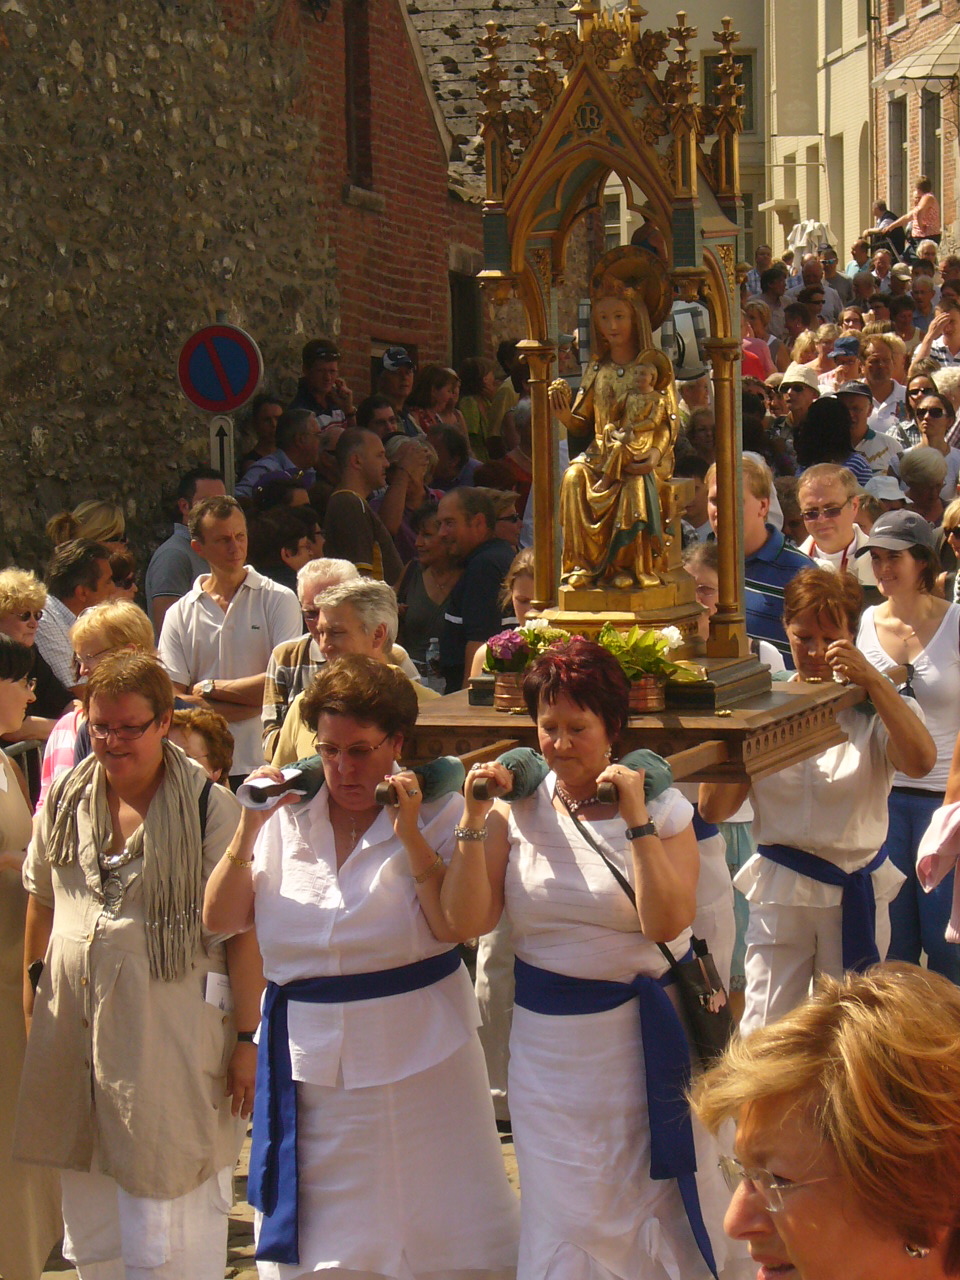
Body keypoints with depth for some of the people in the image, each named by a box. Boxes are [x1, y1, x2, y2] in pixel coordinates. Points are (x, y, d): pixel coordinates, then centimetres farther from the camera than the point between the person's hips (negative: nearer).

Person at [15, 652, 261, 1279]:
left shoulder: (209, 807, -11)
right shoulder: (67, 799, 5)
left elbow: (242, 933, -11)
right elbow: (41, 898, 20)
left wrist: (247, 1039, -11)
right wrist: (26, 976, 23)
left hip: (171, 1032, -5)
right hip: (72, 1022, 5)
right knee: (89, 1204, 16)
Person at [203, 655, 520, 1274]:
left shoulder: (436, 812, -2)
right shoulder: (289, 817, 7)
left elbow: (453, 926, -13)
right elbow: (220, 919, 2)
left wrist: (409, 834, -18)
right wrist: (249, 829, -8)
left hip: (415, 1056, -3)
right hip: (310, 1056, 3)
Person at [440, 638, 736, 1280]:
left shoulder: (662, 807, -3)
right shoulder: (517, 810, 1)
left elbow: (667, 923, -15)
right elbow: (468, 921, -6)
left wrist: (637, 820, -19)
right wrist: (476, 821, -14)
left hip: (644, 1032, -1)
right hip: (548, 1040, 2)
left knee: (658, 1202, 5)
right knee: (562, 1216, 5)